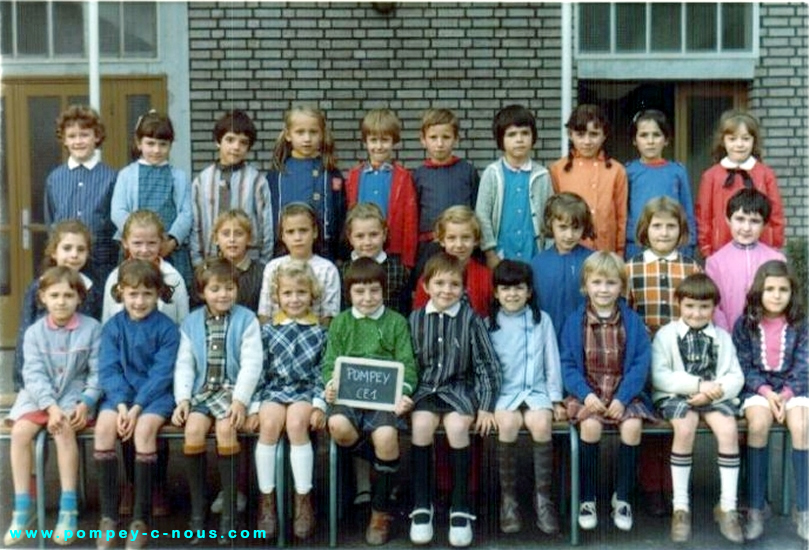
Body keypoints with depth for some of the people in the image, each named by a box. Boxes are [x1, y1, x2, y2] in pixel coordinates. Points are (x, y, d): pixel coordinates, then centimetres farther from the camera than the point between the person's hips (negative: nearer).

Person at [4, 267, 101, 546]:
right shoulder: (34, 332, 1)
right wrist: (51, 406, -22)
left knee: (63, 429, -31)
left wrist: (85, 403, -19)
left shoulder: (92, 328, -4)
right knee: (20, 432, -23)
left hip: (75, 395, -2)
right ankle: (23, 508, -12)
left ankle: (68, 508, -22)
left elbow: (98, 372, -5)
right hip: (39, 396, 3)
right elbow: (34, 374, -7)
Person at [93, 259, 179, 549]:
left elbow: (161, 373, -10)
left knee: (144, 429, -31)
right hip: (121, 393, 3)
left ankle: (141, 519, -20)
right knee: (104, 425, -26)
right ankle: (108, 516, -17)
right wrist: (121, 403, -17)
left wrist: (137, 407, -20)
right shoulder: (113, 326, 4)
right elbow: (108, 369, -2)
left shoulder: (167, 328, -4)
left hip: (155, 394, -3)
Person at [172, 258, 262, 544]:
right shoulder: (191, 322, 10)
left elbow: (252, 363, -7)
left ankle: (229, 508, -15)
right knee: (194, 429, -24)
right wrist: (183, 398, -7)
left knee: (225, 428, -29)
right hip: (202, 390, 3)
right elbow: (184, 365, 8)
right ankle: (197, 509, -11)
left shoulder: (246, 319, 0)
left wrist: (240, 400, -17)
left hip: (232, 389, -2)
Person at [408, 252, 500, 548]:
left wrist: (486, 407, -7)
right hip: (425, 388, 2)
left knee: (457, 426, -30)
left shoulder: (471, 319, -3)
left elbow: (488, 365, -2)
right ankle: (421, 506, -15)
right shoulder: (416, 319, 4)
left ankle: (461, 508, -14)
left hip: (461, 388, -2)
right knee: (421, 423, -28)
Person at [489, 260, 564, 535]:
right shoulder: (489, 324, 6)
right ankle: (508, 498, -17)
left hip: (536, 389, 1)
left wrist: (556, 399, 4)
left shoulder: (542, 319, 7)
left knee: (540, 423, -30)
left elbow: (552, 362, 8)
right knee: (508, 423, -31)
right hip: (503, 391, 0)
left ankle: (543, 497, -15)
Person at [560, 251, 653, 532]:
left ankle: (622, 497, -5)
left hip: (623, 393, 1)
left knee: (632, 425, -27)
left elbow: (640, 364, -3)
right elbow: (567, 364, -2)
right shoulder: (574, 321, 1)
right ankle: (587, 499, -10)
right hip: (587, 392, -1)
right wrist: (586, 394, -17)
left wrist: (622, 398, -15)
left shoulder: (633, 321, 2)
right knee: (590, 424, -30)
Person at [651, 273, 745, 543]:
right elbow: (659, 376, -8)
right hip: (676, 395, -2)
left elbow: (736, 378, 3)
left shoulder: (722, 337, 12)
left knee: (729, 429, -27)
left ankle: (727, 507, -14)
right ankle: (680, 506, -21)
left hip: (714, 396, 3)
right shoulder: (666, 334, 3)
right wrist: (698, 384, -17)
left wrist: (712, 391, -17)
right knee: (685, 427, -33)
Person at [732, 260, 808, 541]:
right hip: (757, 387, -1)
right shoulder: (745, 324, 0)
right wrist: (766, 391, -17)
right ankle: (755, 509, -23)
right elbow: (744, 366, -2)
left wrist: (786, 395, -16)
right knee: (759, 423, -32)